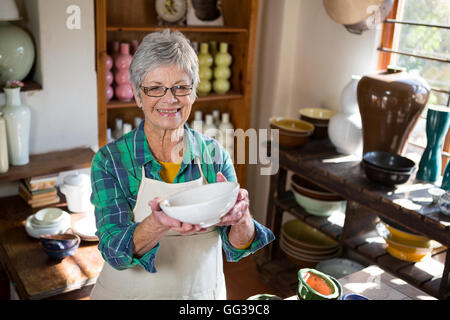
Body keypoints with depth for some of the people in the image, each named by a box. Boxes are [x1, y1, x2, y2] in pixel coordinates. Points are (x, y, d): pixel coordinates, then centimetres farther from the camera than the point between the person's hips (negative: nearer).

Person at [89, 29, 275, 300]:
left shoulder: (214, 154, -10)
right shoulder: (110, 161, -15)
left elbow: (236, 249, -12)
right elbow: (113, 251, -21)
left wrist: (240, 218, -34)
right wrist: (156, 225, -40)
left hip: (204, 291, 2)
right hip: (132, 292, -1)